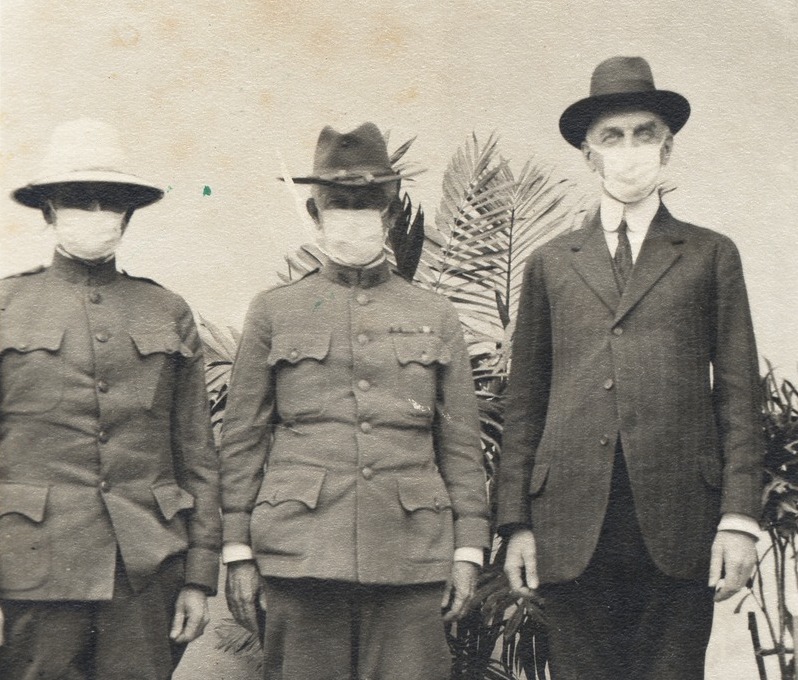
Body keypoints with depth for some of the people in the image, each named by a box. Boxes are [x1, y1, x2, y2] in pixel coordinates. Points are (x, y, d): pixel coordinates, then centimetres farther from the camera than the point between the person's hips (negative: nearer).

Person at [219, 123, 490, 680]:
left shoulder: (436, 317, 12)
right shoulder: (273, 313, 8)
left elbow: (462, 446, 11)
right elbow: (242, 440, 7)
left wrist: (468, 550, 5)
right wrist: (238, 551, 2)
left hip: (411, 557, 1)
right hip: (301, 552, -1)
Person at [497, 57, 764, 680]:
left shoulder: (711, 255, 13)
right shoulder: (551, 264, 15)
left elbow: (738, 395, 7)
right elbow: (525, 404, 12)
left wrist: (739, 518, -3)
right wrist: (518, 524, 4)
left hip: (679, 528, -1)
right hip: (574, 529, 1)